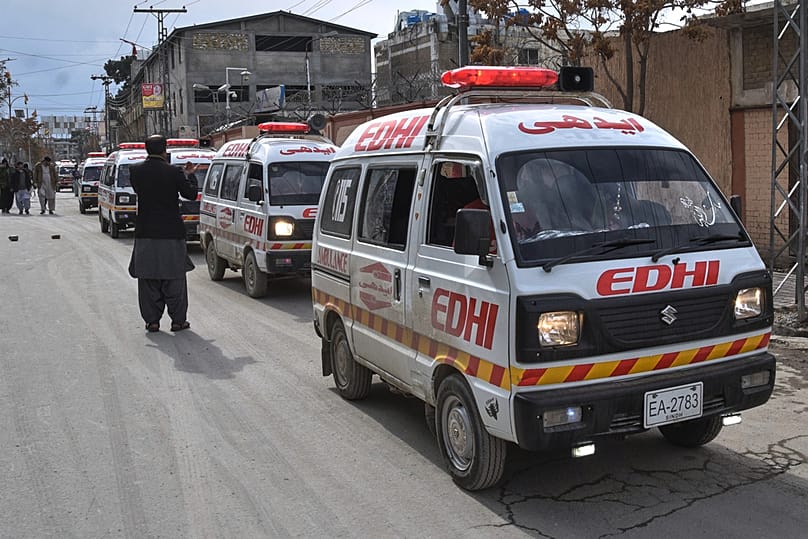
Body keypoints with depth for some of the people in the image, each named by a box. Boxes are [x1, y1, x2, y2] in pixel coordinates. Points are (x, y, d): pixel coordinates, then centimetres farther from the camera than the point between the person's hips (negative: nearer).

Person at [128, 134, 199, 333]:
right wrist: (190, 175, 14)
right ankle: (178, 320, 11)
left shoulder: (136, 171, -2)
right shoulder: (173, 172, -12)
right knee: (174, 279, 7)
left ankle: (152, 320, 12)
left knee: (148, 279, 10)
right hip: (171, 233, -2)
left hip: (145, 234, 3)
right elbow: (191, 194, -3)